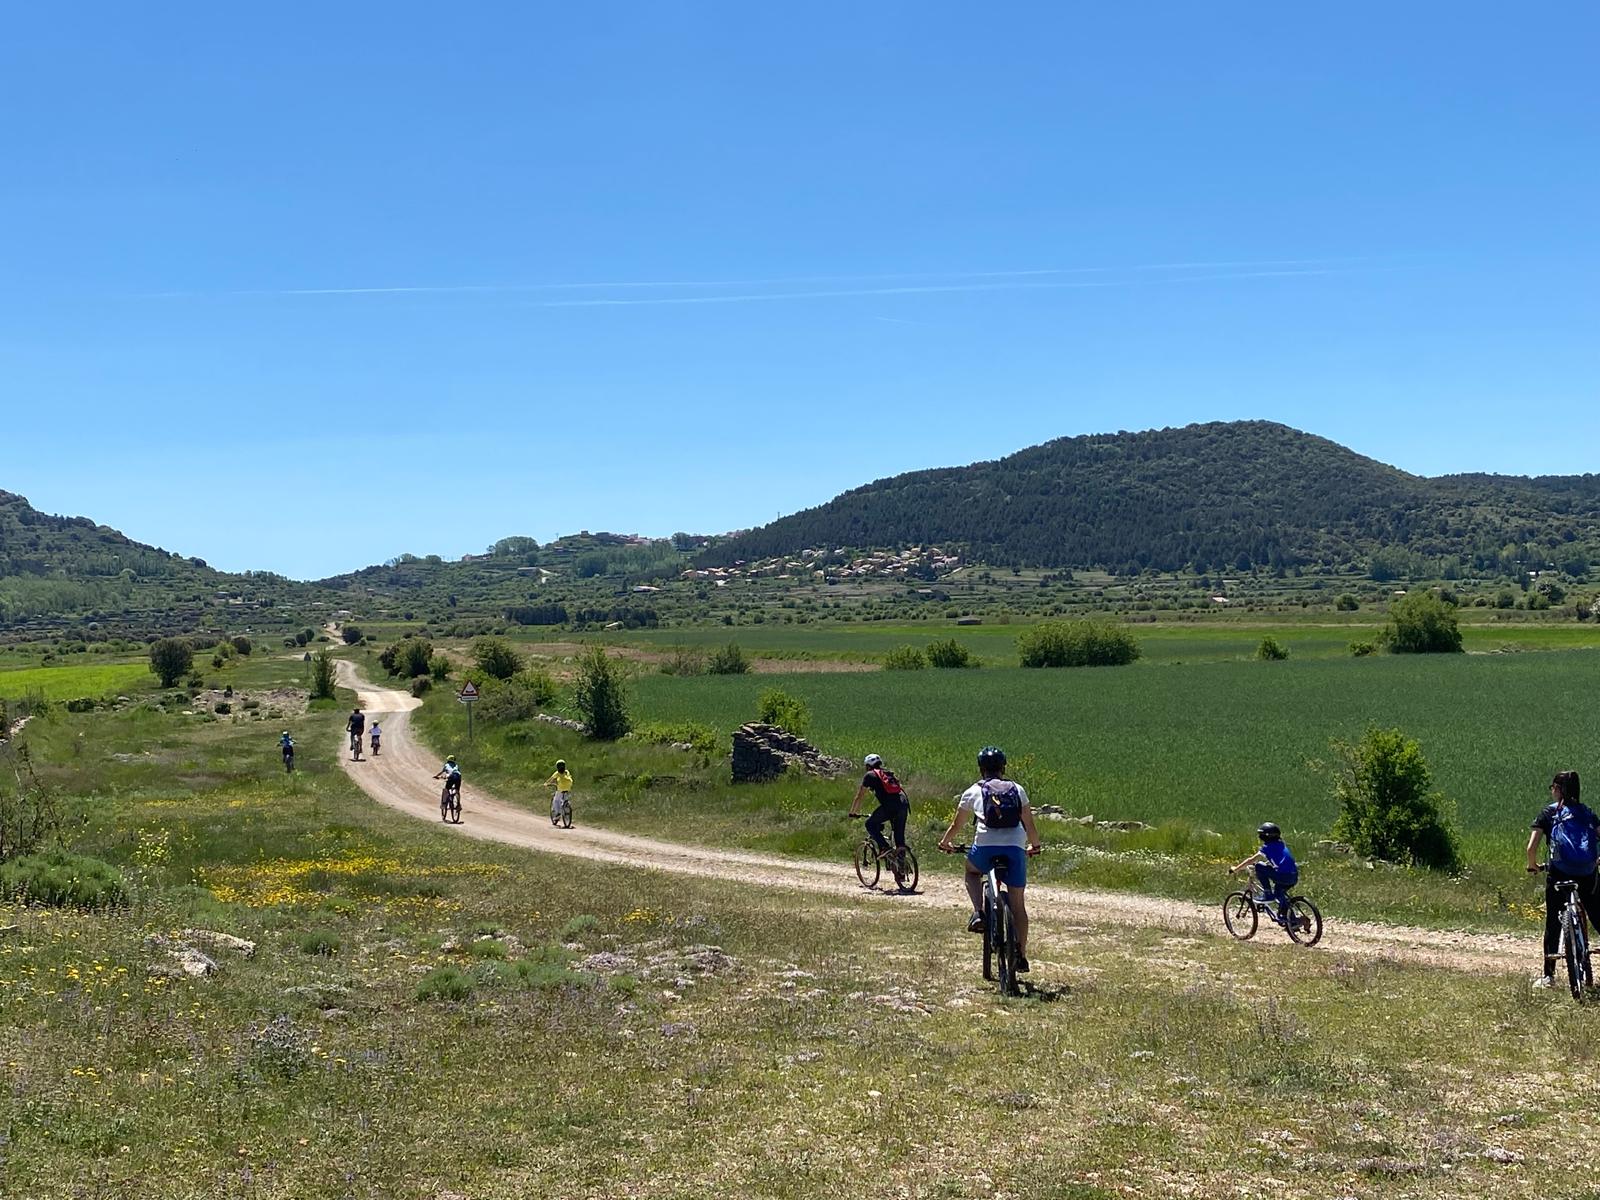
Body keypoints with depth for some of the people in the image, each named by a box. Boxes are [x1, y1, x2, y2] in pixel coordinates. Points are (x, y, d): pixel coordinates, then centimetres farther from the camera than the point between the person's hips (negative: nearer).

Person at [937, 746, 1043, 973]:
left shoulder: (973, 792, 15)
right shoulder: (1017, 789, 18)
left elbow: (956, 825, 23)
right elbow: (1029, 825, 19)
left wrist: (944, 843, 41)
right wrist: (1034, 846, 37)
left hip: (985, 846, -1)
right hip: (1015, 848, 1)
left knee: (972, 872, 32)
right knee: (1017, 903, 13)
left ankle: (978, 914, 9)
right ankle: (1021, 956, 11)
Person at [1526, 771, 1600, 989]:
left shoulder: (1548, 813, 2)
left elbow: (1532, 847, -8)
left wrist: (1533, 865, 11)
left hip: (1558, 873, -2)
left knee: (1553, 924, 7)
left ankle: (1548, 975, 6)